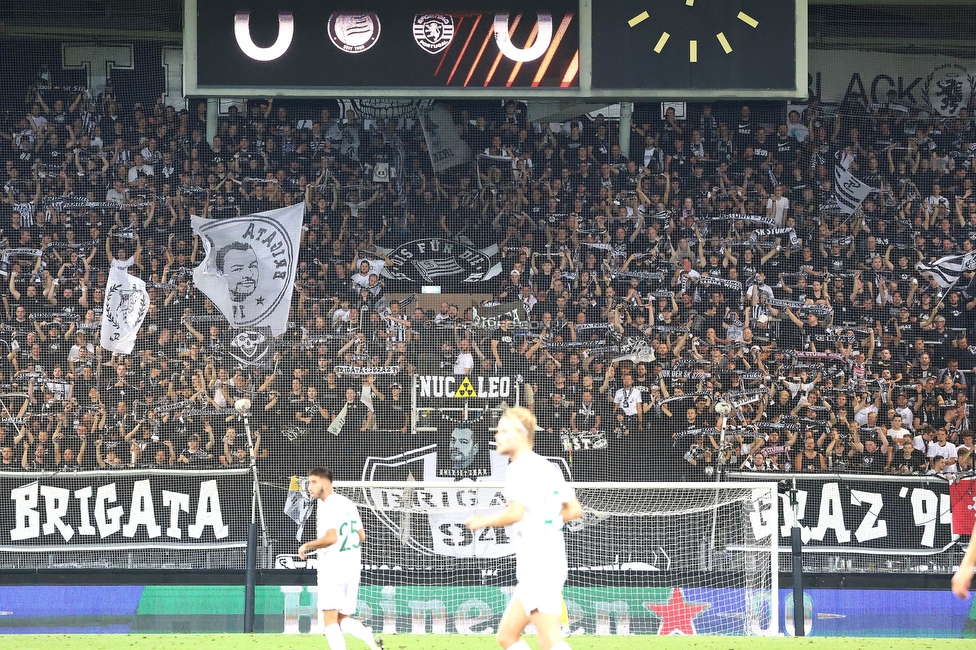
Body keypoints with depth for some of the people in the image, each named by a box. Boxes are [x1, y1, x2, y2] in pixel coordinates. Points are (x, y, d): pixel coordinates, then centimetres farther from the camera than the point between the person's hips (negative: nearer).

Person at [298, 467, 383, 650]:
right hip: (352, 568, 9)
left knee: (330, 620, -8)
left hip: (332, 568, -9)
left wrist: (306, 546, -11)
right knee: (343, 620, 14)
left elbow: (331, 537, -25)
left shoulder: (327, 505, -13)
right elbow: (361, 536, 19)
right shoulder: (348, 504, 13)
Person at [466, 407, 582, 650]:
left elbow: (515, 513, -23)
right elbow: (574, 510, 19)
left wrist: (484, 521, -7)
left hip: (537, 562, -10)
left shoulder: (520, 468, -10)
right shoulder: (548, 468, 17)